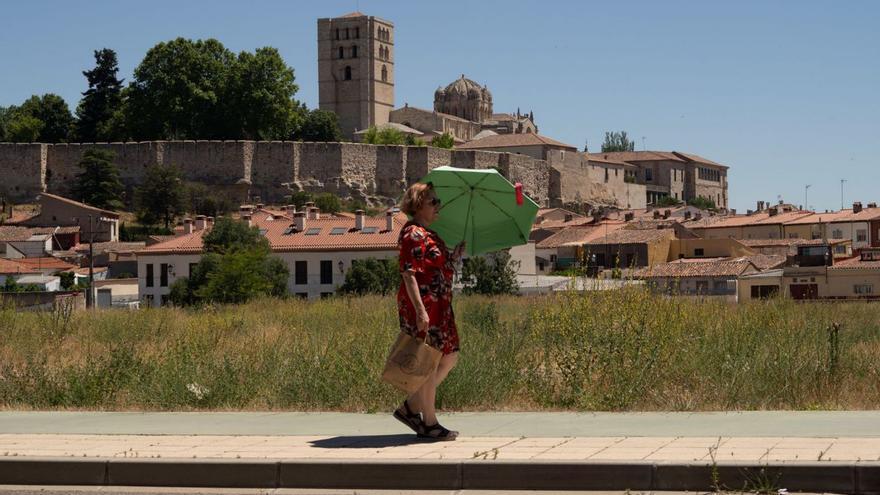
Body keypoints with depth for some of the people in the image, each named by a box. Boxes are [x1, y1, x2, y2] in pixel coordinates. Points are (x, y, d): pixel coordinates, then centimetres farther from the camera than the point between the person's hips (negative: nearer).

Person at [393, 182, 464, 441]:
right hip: (422, 305, -10)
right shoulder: (413, 234, -13)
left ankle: (410, 407, 19)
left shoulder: (429, 234, 18)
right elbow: (408, 274, -19)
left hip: (439, 306, 10)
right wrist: (420, 310, -25)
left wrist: (456, 254, 15)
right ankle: (429, 423, 6)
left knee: (449, 357, 13)